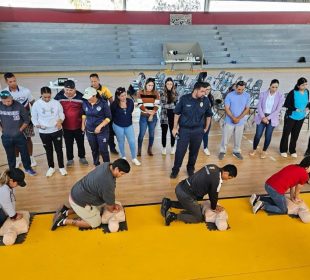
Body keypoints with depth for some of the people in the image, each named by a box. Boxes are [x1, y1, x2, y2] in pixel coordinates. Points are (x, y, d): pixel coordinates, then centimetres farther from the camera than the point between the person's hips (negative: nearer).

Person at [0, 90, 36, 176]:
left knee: (24, 153, 12)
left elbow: (27, 119, -5)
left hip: (19, 136, -2)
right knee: (10, 155, 16)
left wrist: (20, 129, -3)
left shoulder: (19, 106, -16)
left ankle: (28, 168, 32)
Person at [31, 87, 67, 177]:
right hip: (44, 132, 1)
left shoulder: (56, 103, -6)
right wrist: (37, 125, -17)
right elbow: (34, 117, 1)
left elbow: (61, 114, 1)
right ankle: (51, 167, 32)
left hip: (57, 130, 0)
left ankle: (61, 167, 25)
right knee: (48, 150, 15)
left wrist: (60, 121, -20)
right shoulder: (36, 104, -5)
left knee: (59, 149, 9)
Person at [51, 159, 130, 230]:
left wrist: (113, 205, 9)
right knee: (96, 222, 7)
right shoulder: (107, 183, -33)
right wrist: (112, 209, 7)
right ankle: (65, 221, 6)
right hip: (79, 201, -9)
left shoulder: (107, 165, -7)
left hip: (76, 192, 9)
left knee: (96, 209, 28)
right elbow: (109, 203, -15)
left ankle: (66, 212, 22)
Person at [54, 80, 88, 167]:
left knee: (80, 143, 16)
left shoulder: (80, 97, -10)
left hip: (78, 126, 0)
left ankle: (82, 157, 35)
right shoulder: (59, 97, -8)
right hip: (66, 126, 0)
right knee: (68, 144, 14)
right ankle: (70, 159, 31)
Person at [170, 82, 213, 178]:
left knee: (194, 151, 13)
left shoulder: (206, 100, -5)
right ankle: (175, 169, 22)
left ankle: (190, 168, 34)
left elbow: (208, 115, 9)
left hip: (198, 130, 2)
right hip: (184, 129, -2)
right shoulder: (184, 98, -11)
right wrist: (175, 128, 0)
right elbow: (177, 113, -1)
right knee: (180, 151, 3)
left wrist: (206, 128, 13)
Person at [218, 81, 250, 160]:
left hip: (241, 122, 2)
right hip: (229, 121, -2)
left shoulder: (247, 96, -4)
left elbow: (247, 109, -2)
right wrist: (233, 118, -17)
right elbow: (227, 109, -10)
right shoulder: (229, 95, -11)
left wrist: (239, 118, -12)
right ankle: (222, 151, 20)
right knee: (225, 137, 5)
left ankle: (236, 151, 31)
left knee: (238, 138, 14)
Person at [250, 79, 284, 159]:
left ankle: (264, 151, 26)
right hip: (261, 117, 0)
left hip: (272, 119, 0)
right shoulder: (263, 94, -4)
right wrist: (263, 117, -14)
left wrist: (268, 118, -14)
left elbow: (278, 110, -8)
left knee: (268, 136, 5)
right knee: (258, 135, 0)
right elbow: (259, 106, -5)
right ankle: (254, 150, 22)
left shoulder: (280, 96, -7)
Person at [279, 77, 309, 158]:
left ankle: (292, 151, 29)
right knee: (286, 133, 6)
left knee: (295, 134, 14)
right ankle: (283, 150, 21)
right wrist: (296, 109, -25)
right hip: (291, 116, -4)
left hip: (301, 118, 4)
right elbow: (286, 104, -15)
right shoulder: (293, 93, -17)